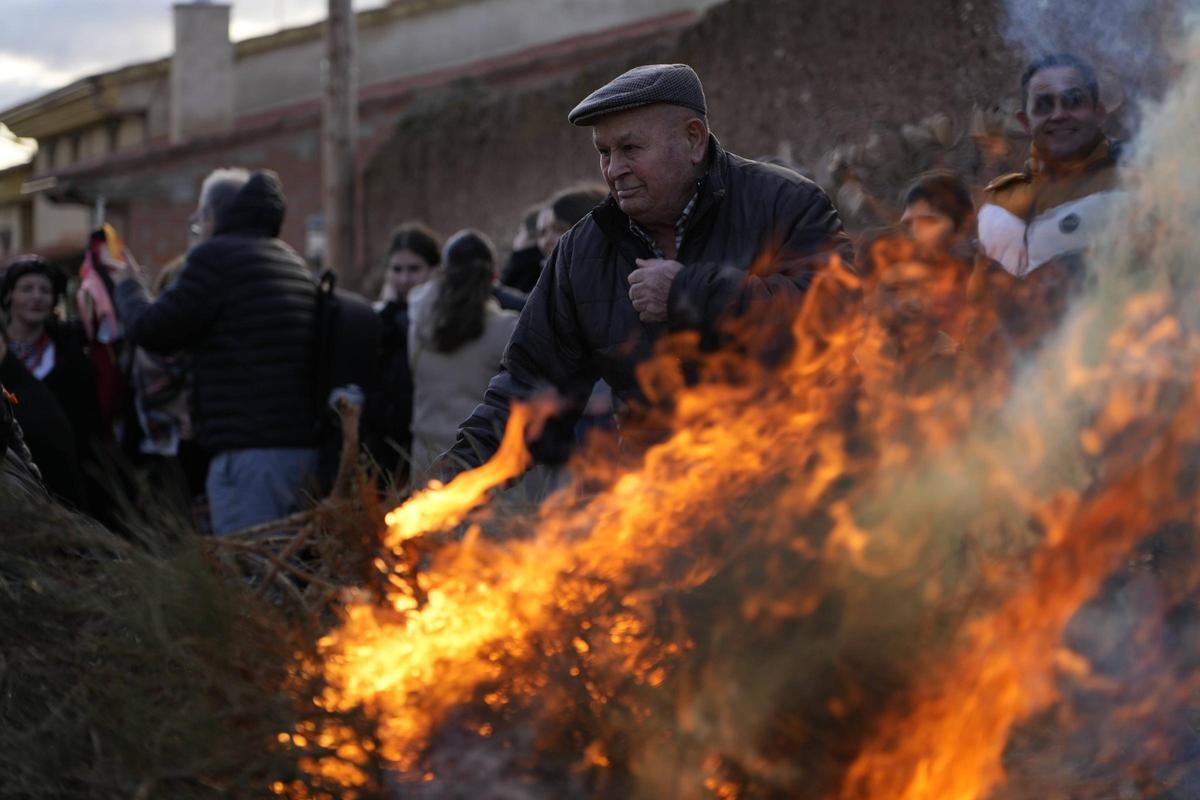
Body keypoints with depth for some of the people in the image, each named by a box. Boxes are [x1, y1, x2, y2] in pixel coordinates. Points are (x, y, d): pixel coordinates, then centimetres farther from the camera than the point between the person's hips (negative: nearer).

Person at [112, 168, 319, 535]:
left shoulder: (215, 256, -5)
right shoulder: (292, 261, 20)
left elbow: (152, 331, -3)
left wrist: (127, 285, 16)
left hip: (249, 450, -8)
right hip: (304, 445, 8)